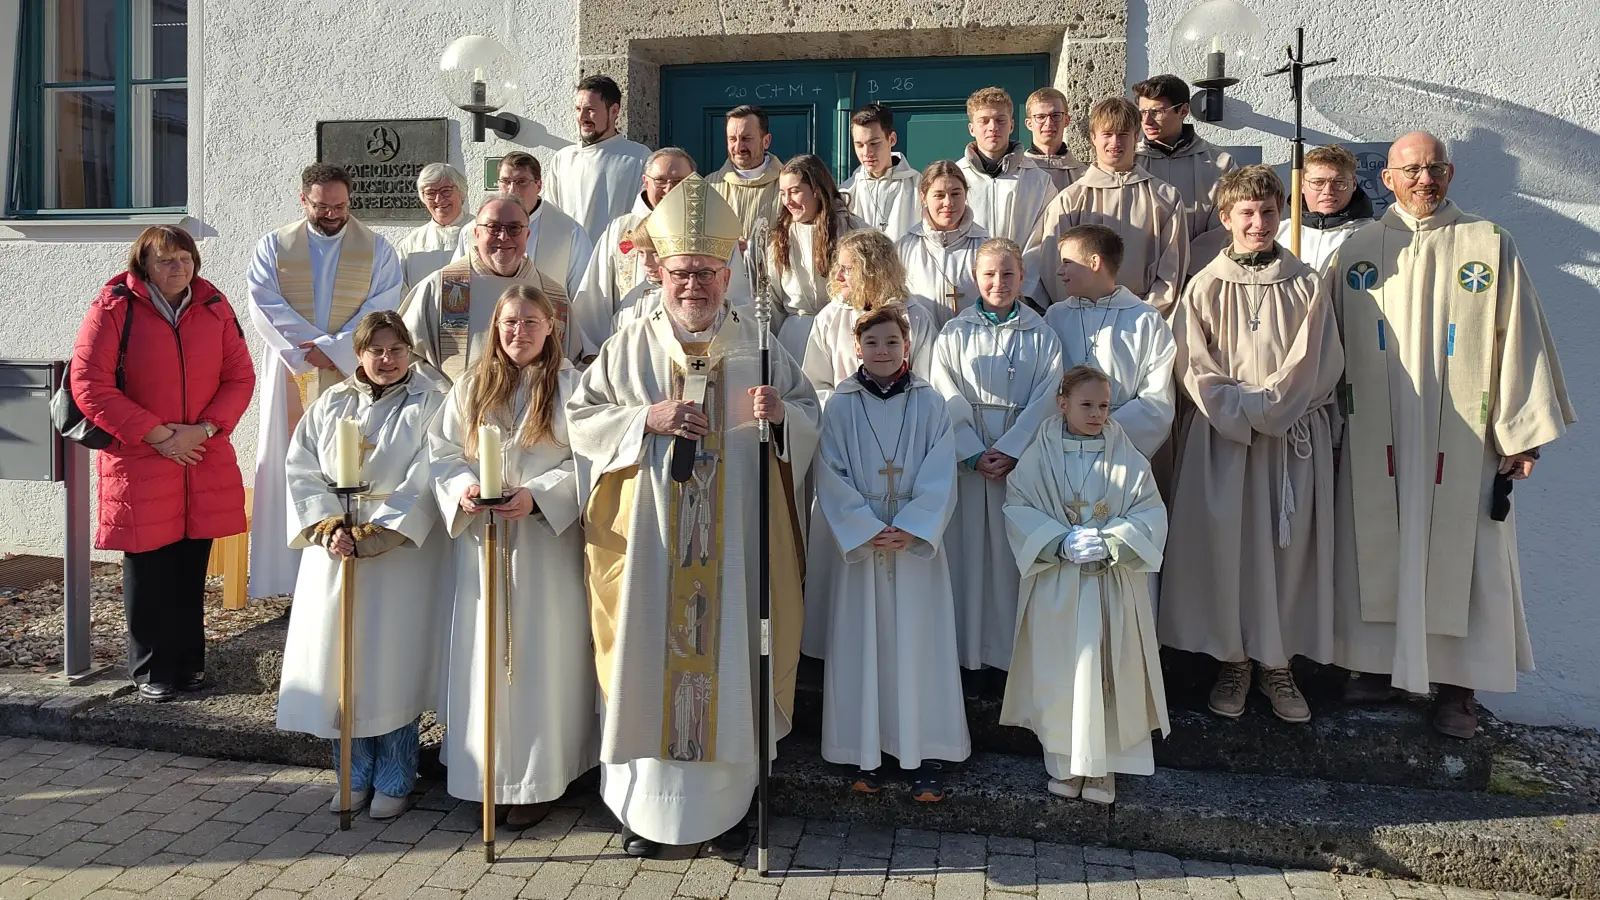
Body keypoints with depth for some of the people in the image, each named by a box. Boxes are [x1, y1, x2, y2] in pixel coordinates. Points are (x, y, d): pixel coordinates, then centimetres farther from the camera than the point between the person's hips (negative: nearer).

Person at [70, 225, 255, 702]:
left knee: (192, 564, 10)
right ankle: (150, 669, 19)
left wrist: (203, 430, -10)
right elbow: (89, 385, -9)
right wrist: (157, 434, -14)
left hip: (204, 460, 3)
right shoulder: (113, 308, -6)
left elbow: (240, 376, 4)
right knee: (147, 565, 4)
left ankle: (189, 660, 25)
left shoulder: (214, 307, 5)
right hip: (138, 463, -3)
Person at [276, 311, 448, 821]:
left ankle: (394, 782, 14)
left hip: (401, 554, -4)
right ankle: (355, 777, 22)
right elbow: (302, 470, 4)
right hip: (332, 550, 4)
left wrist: (372, 533, -17)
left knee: (392, 664, 0)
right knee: (339, 664, 7)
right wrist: (330, 526, -12)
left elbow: (425, 482, -11)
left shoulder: (430, 404, -3)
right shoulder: (329, 406, 10)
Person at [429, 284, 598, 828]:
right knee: (481, 652, 6)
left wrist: (537, 495, -19)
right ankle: (483, 770, 18)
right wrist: (463, 487, -11)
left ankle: (536, 780, 11)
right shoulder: (471, 388, 10)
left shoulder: (570, 385, -1)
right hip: (481, 537, 3)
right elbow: (443, 450, 9)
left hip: (545, 538, -3)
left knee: (540, 652, 1)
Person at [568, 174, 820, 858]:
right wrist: (648, 419, -14)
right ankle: (643, 803, 18)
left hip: (735, 541, 1)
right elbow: (580, 420, 2)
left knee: (729, 656, 5)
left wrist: (780, 413, -15)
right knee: (652, 655, 3)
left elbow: (811, 412, 8)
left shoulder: (758, 345, 6)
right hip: (648, 540, 0)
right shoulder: (628, 348, 5)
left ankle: (727, 801, 20)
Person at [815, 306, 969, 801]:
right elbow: (831, 478, -3)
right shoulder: (840, 407, 1)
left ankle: (925, 758, 10)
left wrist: (909, 529, -13)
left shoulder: (930, 403, 2)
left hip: (918, 544, 0)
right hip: (857, 543, 0)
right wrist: (868, 530, -12)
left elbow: (940, 476, -2)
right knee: (861, 645, 3)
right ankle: (867, 755, 14)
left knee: (919, 644, 1)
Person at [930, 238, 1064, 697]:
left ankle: (1012, 654, 13)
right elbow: (948, 400, -1)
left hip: (1021, 460, 0)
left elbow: (1044, 401, -2)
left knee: (1015, 553, 2)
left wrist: (1009, 451, -13)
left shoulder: (1041, 336, 5)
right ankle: (972, 657, 11)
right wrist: (975, 455, -11)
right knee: (970, 552, 2)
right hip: (967, 460, 0)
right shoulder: (954, 334, 5)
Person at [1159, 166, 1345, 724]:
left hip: (1295, 435, 1)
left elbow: (1318, 366, -1)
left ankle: (1278, 665, 15)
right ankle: (1232, 661, 15)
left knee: (1289, 547, 3)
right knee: (1223, 546, 0)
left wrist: (1261, 407, -11)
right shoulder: (1206, 287, 3)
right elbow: (1195, 369, -2)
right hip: (1222, 437, 0)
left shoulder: (1305, 286, 5)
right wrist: (1240, 413, -13)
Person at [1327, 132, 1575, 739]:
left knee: (1458, 552, 3)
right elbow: (1332, 348, 9)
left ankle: (1458, 685, 15)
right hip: (1376, 439, 1)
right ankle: (1380, 662, 22)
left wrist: (1521, 432, -3)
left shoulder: (1490, 247, 3)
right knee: (1376, 548, 7)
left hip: (1462, 439, -1)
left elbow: (1518, 339, 1)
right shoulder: (1357, 252, 6)